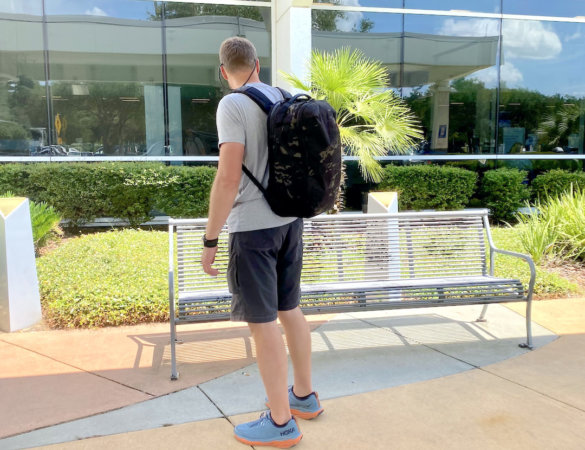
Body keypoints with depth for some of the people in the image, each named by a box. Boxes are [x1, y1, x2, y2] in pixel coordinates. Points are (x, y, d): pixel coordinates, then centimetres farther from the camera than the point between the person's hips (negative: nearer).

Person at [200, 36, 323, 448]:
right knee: (290, 309, 17)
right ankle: (304, 395, 32)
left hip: (252, 227, -7)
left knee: (262, 321, 1)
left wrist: (210, 240, -14)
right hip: (290, 221, 8)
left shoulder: (233, 105, -12)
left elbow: (228, 177, -20)